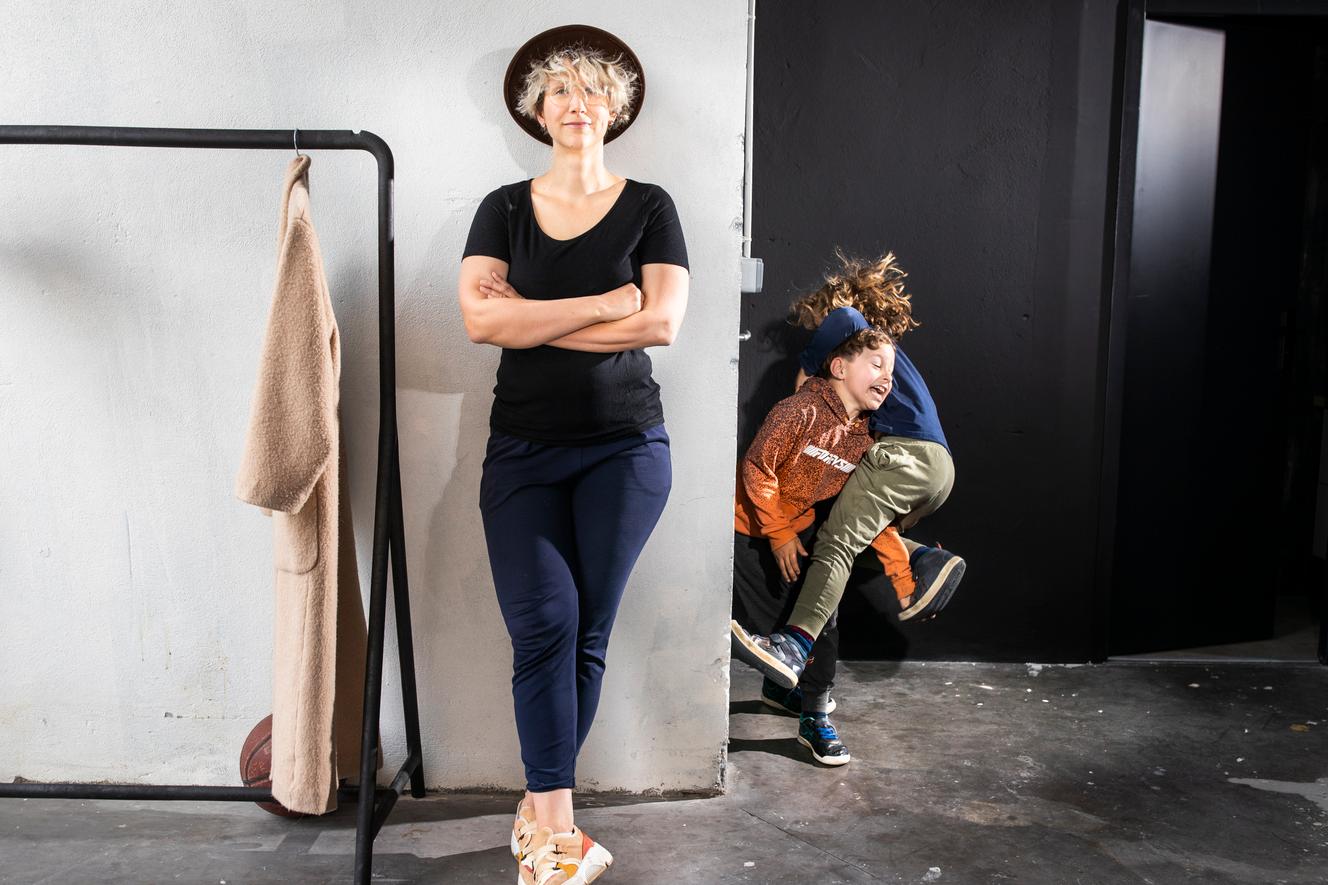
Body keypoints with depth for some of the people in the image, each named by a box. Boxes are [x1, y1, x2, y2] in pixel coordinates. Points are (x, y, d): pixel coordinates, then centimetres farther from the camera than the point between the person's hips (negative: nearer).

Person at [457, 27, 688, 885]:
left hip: (624, 445, 0)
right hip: (524, 449, 1)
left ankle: (540, 813, 15)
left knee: (586, 632, 0)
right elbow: (480, 319, -8)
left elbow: (663, 323, -10)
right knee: (543, 623, -12)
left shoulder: (648, 207, 5)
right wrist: (605, 303, -12)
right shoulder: (505, 208, 8)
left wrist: (532, 319, -9)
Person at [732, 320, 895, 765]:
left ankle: (814, 716, 16)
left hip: (798, 528, 6)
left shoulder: (863, 442, -1)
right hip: (750, 528, -6)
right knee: (762, 618, -5)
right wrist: (778, 535, -16)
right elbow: (757, 468, -22)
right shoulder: (802, 410, -23)